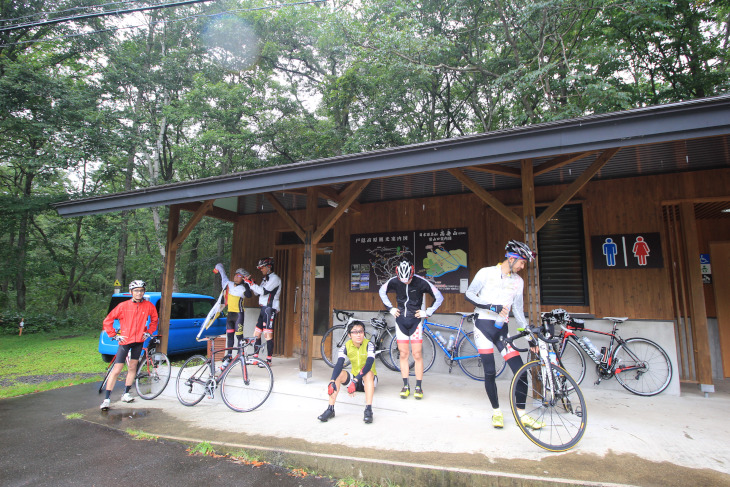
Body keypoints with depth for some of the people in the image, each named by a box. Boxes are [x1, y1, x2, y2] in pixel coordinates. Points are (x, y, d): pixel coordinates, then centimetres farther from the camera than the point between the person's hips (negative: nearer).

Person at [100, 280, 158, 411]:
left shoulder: (149, 306, -2)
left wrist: (149, 332, 7)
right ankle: (107, 399, 5)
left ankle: (126, 394, 25)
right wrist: (114, 335, -2)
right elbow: (107, 321, 1)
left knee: (132, 367, 12)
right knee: (116, 370, -3)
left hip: (139, 341, 3)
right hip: (125, 341, -3)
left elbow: (154, 320, 16)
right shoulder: (123, 306, -7)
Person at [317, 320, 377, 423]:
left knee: (368, 373, -36)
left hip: (369, 380, -3)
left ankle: (368, 410, -38)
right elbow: (339, 364, -25)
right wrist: (332, 381, -42)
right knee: (339, 374, -24)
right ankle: (330, 409, -24)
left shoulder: (369, 345, -20)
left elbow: (369, 364, -34)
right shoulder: (346, 347, -11)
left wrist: (355, 381, -46)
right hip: (354, 377, 3)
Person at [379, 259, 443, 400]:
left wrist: (427, 312, -8)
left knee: (417, 355, -1)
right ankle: (405, 386, 16)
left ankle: (419, 387, 11)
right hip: (400, 320, 2)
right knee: (403, 354, 6)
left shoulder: (421, 282, -17)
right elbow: (382, 292, 11)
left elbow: (439, 297, -7)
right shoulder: (393, 281, -10)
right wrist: (391, 308, 6)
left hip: (415, 321, -2)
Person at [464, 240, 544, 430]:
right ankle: (496, 412, 15)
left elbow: (517, 309, 14)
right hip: (483, 324, -4)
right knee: (490, 372, -4)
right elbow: (469, 294, -6)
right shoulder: (486, 272, -4)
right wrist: (492, 307, -18)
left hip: (502, 329, 4)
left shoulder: (518, 281, 10)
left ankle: (521, 414, 12)